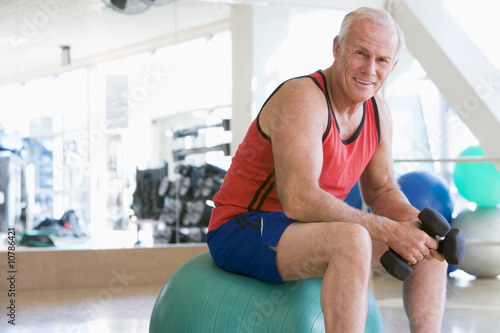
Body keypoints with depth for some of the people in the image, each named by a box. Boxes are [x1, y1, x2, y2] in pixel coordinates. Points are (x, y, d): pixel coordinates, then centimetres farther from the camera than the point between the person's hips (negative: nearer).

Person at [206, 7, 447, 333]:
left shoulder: (378, 112, 4)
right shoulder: (302, 98, -23)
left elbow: (381, 191, 13)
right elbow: (299, 200, -32)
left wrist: (417, 222, -10)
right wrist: (389, 230, -29)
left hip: (304, 230, 9)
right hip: (245, 230, -9)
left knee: (427, 244, 1)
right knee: (353, 241, -36)